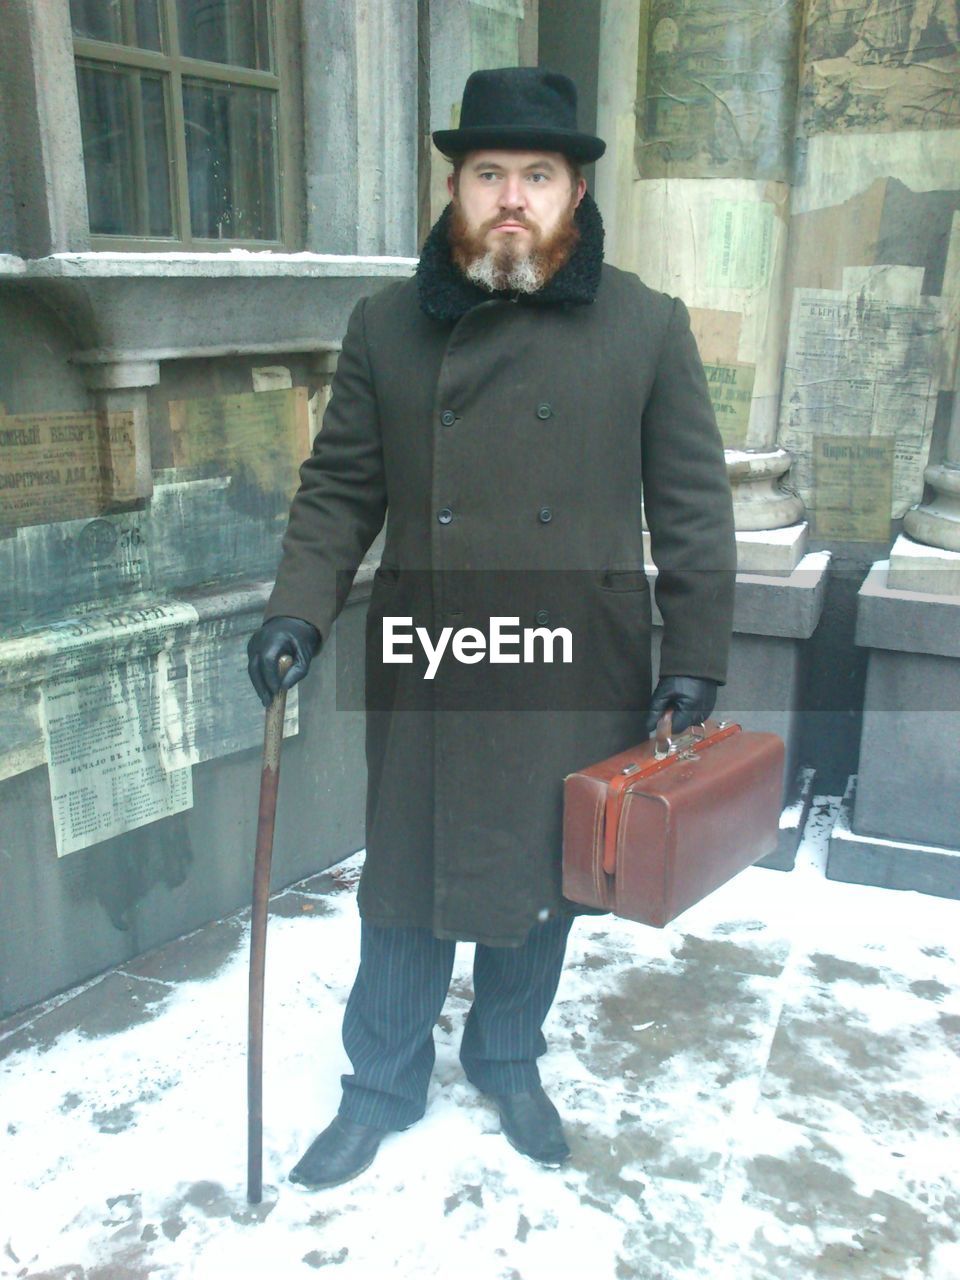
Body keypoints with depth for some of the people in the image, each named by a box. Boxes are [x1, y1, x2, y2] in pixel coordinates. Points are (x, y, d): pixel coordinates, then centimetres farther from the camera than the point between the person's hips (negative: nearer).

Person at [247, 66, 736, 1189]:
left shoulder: (648, 327, -2)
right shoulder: (387, 326, 2)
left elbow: (692, 507, 0)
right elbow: (340, 488, 5)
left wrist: (695, 657, -3)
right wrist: (297, 610, -8)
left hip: (578, 682, 0)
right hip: (423, 677, 1)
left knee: (542, 885, 16)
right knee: (405, 891, 12)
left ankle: (508, 1060, 43)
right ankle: (381, 1086, 36)